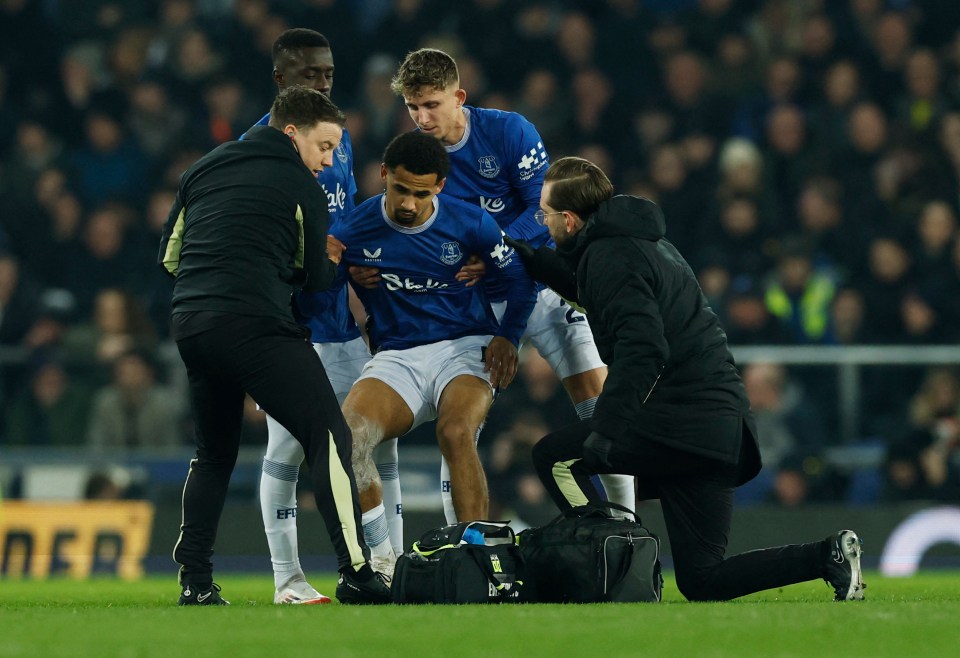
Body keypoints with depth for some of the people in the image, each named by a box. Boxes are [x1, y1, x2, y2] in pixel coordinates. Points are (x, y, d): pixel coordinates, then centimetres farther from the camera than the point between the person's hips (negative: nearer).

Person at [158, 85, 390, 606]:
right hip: (254, 323, -7)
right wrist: (329, 262, 28)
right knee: (329, 438, -5)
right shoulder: (299, 185, 3)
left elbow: (169, 254, 23)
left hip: (188, 323, 7)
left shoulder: (203, 170, 20)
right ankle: (356, 573, -14)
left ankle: (194, 580, 13)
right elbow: (317, 277, 6)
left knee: (213, 455, 21)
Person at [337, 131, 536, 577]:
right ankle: (380, 563, -21)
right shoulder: (356, 229, -3)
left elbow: (521, 279, 9)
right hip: (396, 357, 1)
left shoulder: (469, 223, -3)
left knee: (456, 431, -34)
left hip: (464, 348, -1)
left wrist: (508, 338, -1)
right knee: (348, 434, -28)